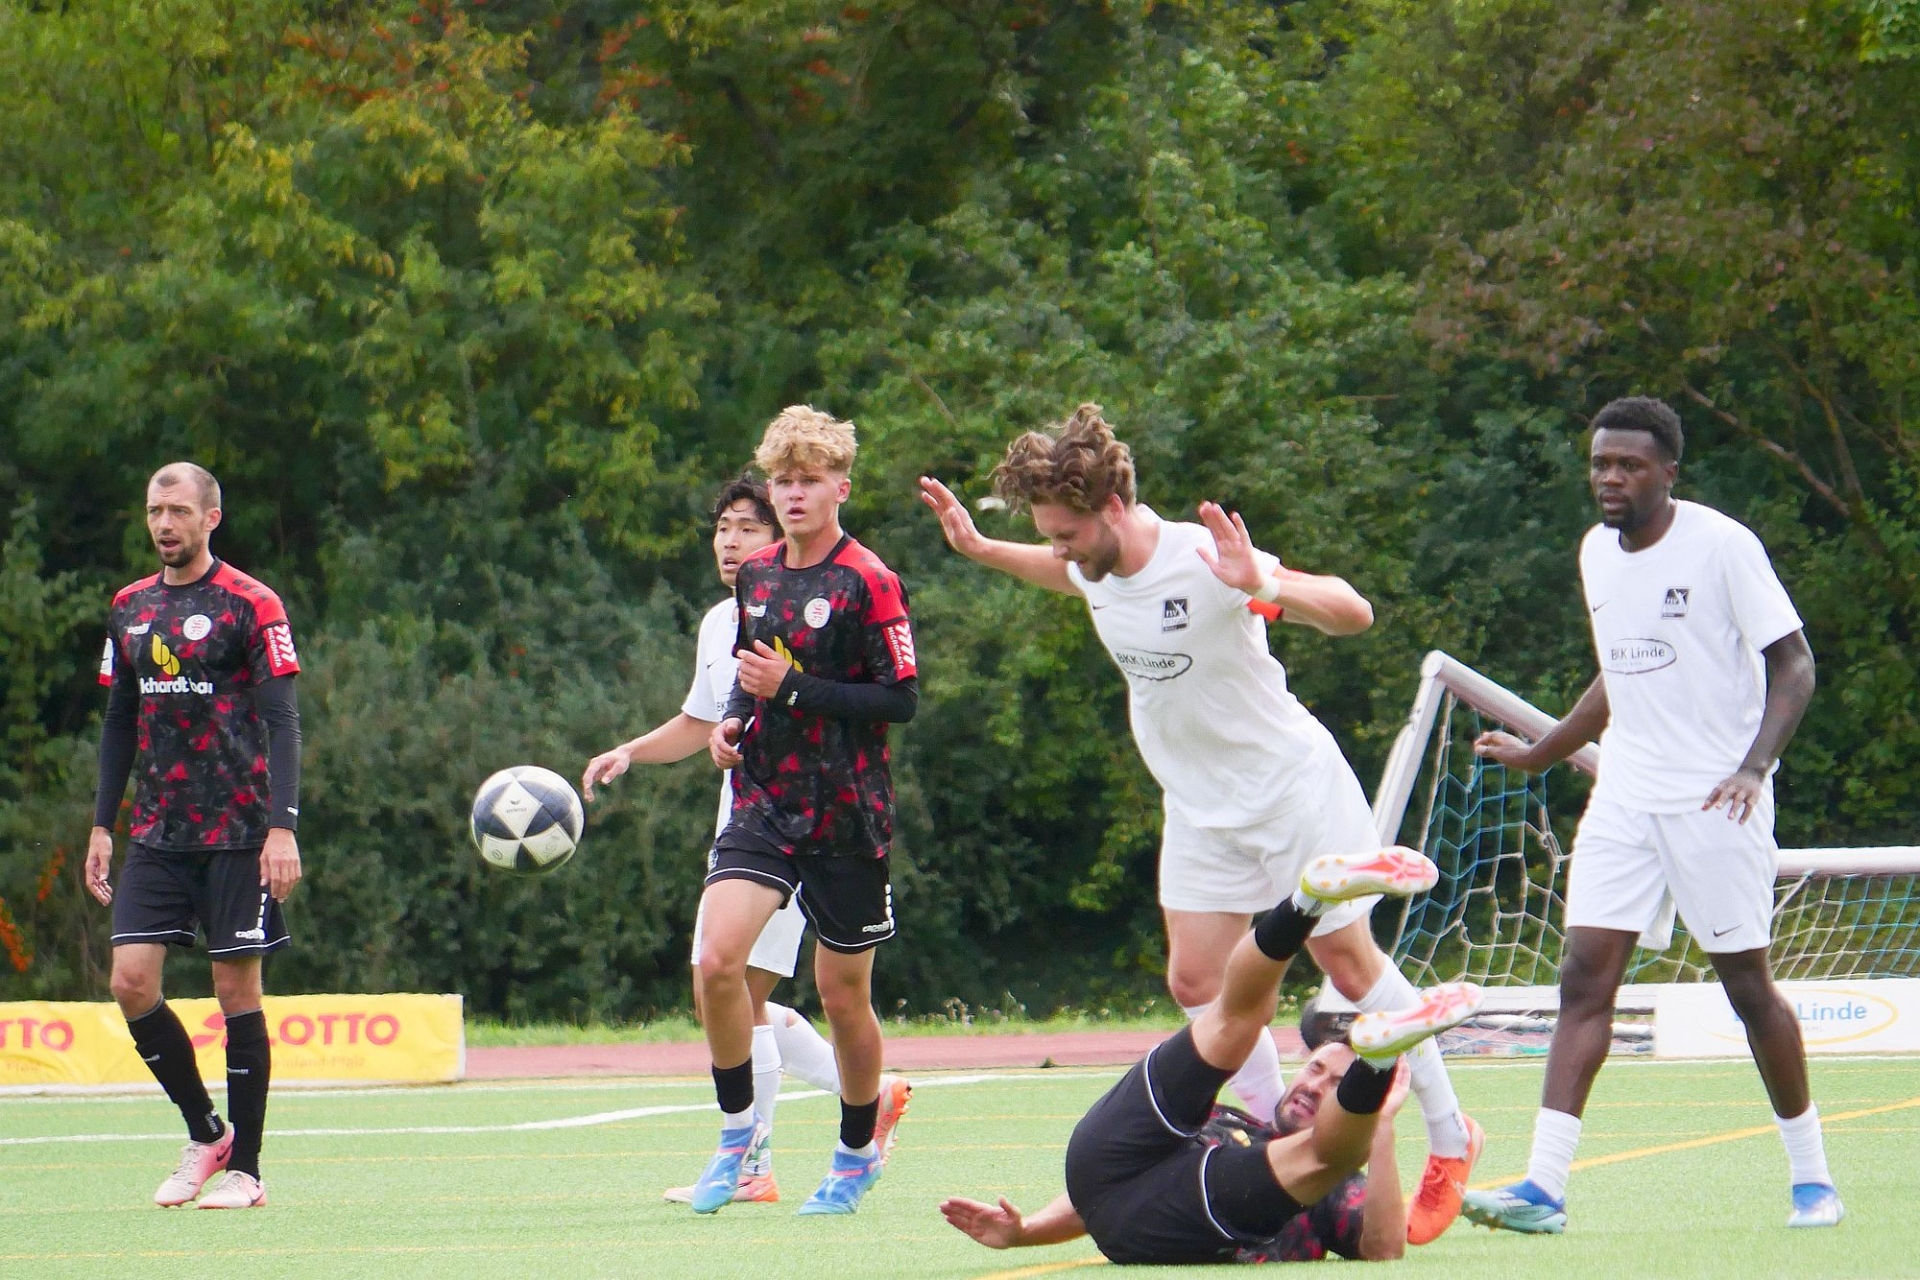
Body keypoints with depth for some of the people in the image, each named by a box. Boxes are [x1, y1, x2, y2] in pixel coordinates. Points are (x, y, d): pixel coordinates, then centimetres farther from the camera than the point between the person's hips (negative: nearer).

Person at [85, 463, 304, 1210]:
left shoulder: (250, 606, -6)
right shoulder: (130, 609, 11)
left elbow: (282, 721, -9)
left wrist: (283, 826, -18)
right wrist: (102, 824, 13)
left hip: (237, 833, -5)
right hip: (156, 834, 5)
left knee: (237, 988, -2)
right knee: (131, 982, -6)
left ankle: (244, 1168, 7)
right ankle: (204, 1134, 13)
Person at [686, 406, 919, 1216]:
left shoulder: (867, 584, -10)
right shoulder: (755, 577, 10)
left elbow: (902, 699, -14)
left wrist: (792, 689, -19)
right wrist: (734, 718, 4)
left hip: (846, 815, -4)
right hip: (765, 804, 4)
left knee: (843, 994, 6)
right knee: (716, 959, -17)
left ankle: (857, 1154, 26)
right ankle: (736, 1130, 0)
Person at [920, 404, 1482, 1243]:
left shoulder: (1202, 563, -28)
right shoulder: (1096, 561, -5)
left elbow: (1353, 614, -31)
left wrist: (1265, 586, -48)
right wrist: (978, 549, 12)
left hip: (1292, 788, -7)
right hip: (1199, 809, 7)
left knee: (1350, 966, 0)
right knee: (1196, 982, 0)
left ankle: (1451, 1142, 15)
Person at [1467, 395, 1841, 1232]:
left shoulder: (1721, 545, -10)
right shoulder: (1596, 552, 11)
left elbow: (1793, 663, -10)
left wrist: (1754, 763, -24)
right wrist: (1537, 755, 26)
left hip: (1715, 800, -6)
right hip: (1625, 796, 6)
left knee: (1746, 985, 0)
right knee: (1584, 978, -6)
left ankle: (1812, 1177, 15)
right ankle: (1544, 1187, -12)